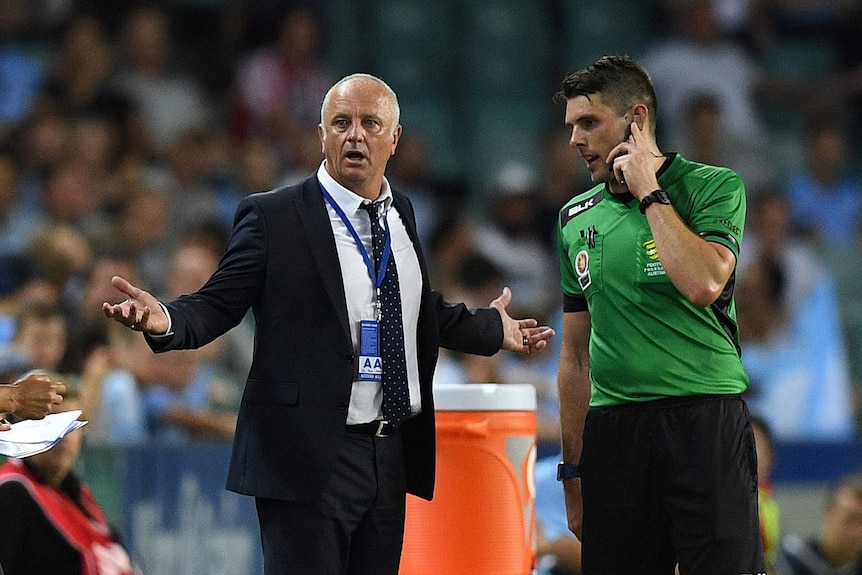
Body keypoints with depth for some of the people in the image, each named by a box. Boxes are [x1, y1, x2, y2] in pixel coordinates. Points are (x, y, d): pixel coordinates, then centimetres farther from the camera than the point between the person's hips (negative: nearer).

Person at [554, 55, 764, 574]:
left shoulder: (712, 187, 1)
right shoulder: (577, 218, 15)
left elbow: (703, 284, -18)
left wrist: (649, 192, -8)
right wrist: (573, 471, 16)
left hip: (705, 419, -5)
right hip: (613, 429, 5)